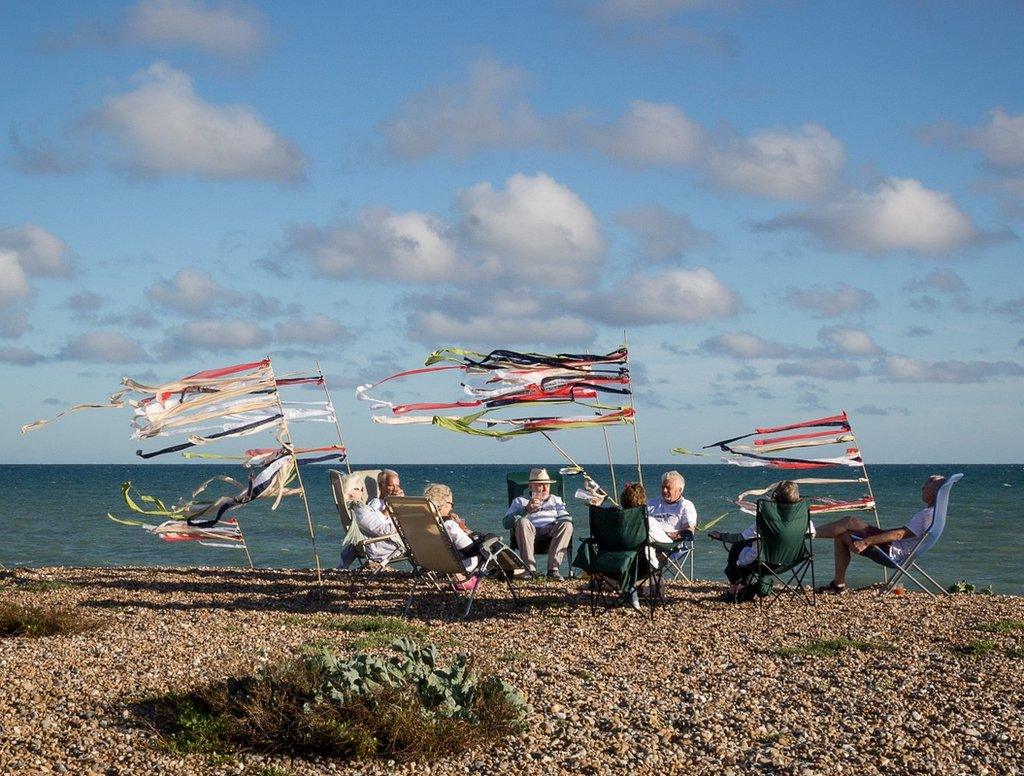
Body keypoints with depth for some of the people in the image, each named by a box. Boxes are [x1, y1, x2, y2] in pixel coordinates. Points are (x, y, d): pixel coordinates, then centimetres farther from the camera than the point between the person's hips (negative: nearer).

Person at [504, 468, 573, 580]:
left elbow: (566, 517, 16)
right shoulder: (520, 501, 21)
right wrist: (526, 509, -6)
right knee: (522, 522, -34)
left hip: (551, 531, 1)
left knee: (567, 525, -30)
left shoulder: (556, 500, 31)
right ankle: (530, 568, -34)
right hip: (530, 532, -1)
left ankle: (553, 568, -36)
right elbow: (506, 523, 6)